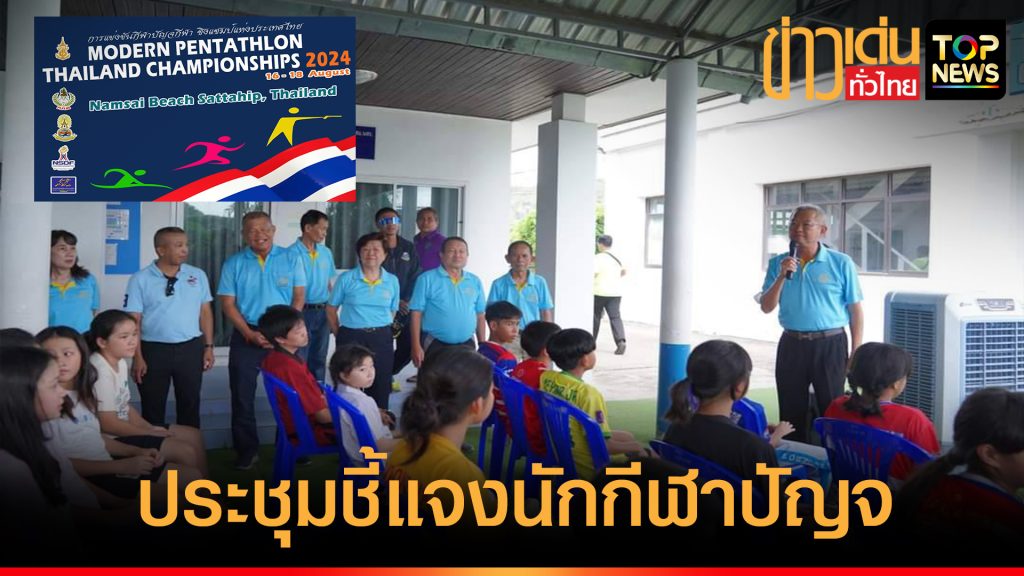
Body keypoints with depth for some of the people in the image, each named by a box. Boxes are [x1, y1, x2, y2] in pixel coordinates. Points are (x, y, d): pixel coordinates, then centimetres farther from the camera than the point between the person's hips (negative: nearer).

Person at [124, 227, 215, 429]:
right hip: (154, 350, -2)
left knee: (190, 406, 11)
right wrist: (138, 357, -9)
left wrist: (208, 346, 4)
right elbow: (134, 321, -5)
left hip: (190, 348, 2)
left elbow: (205, 312, 9)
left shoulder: (198, 275, 4)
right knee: (153, 409, 8)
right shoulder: (140, 279, -4)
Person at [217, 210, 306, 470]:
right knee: (242, 396, 5)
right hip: (247, 336, 0)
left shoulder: (290, 259, 1)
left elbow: (299, 296, 1)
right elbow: (228, 304, -2)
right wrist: (251, 334, -12)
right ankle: (247, 451, 17)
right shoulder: (234, 264, 0)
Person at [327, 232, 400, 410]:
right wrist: (339, 335, 4)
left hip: (382, 339, 2)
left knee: (381, 385, 8)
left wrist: (380, 331, 6)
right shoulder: (346, 278, -3)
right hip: (351, 337, -2)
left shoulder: (392, 281, 3)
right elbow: (331, 309, 6)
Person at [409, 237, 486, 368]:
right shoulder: (427, 279, -5)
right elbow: (416, 314, -6)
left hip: (466, 346, 4)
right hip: (435, 345, -4)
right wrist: (416, 346, -11)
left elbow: (480, 315, 12)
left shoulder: (475, 282, 8)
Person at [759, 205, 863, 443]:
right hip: (791, 345, 3)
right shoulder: (778, 263, 4)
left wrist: (856, 352, -5)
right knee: (791, 412, 12)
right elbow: (766, 307, 0)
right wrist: (782, 277, -14)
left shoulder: (841, 263, -4)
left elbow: (855, 310, -2)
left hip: (830, 344, -3)